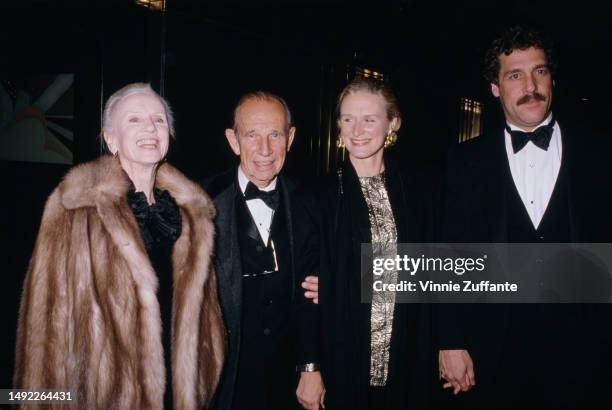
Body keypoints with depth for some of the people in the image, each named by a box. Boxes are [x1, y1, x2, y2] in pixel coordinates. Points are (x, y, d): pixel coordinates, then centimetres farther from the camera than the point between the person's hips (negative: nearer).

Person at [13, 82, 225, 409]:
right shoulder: (76, 207, -10)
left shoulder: (192, 208, 2)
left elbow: (201, 304, 7)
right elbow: (51, 313, -8)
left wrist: (207, 377, 7)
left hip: (180, 383, 4)